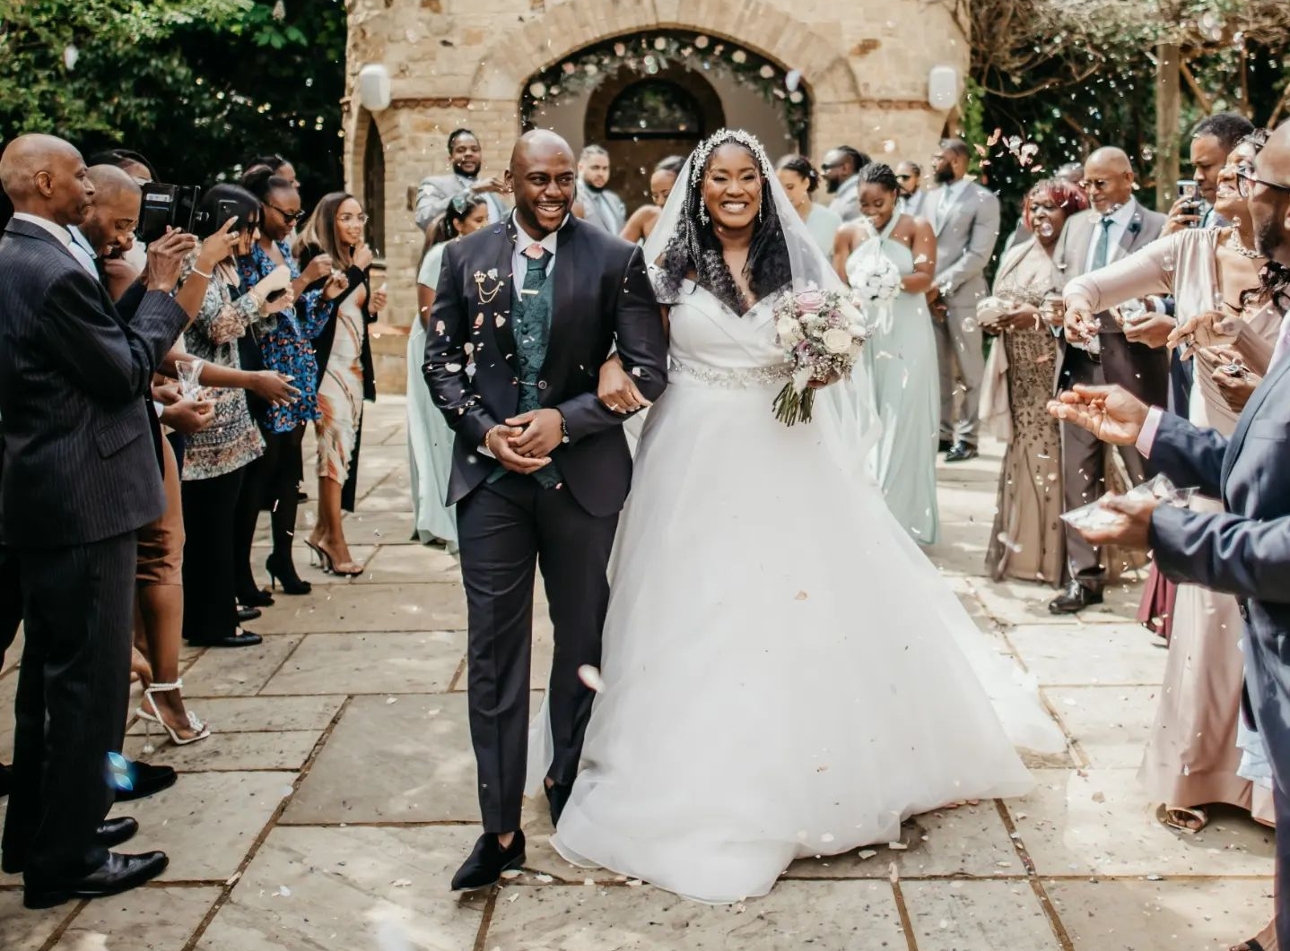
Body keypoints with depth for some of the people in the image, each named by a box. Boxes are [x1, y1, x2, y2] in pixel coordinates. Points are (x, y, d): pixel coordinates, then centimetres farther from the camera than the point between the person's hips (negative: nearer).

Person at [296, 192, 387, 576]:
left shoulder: (358, 260, 15)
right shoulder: (315, 256, -7)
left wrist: (371, 307, 2)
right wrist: (357, 270, -21)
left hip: (354, 363, 7)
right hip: (327, 363, -7)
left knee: (345, 447, 7)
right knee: (335, 446, -10)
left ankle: (323, 531, 17)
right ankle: (334, 539, -3)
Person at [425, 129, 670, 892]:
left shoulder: (616, 259, -4)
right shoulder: (466, 258, 4)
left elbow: (649, 369, -6)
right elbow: (442, 360, 7)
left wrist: (565, 419, -16)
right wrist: (483, 429, -10)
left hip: (583, 473, -1)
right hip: (491, 473, 1)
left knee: (584, 638, 14)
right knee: (495, 649, 1)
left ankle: (571, 783, 36)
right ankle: (501, 827, 8)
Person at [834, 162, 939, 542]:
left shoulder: (916, 228, 1)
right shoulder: (849, 233, 10)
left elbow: (925, 276, -12)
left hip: (906, 338, -3)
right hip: (863, 337, 3)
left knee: (902, 426, -5)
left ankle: (903, 519, -2)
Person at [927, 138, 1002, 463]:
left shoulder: (984, 200, -4)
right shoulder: (932, 198, 16)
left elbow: (978, 255, -12)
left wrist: (941, 285, -15)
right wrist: (926, 288, -2)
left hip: (962, 296, -6)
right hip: (929, 295, 6)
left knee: (968, 370, 1)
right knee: (937, 369, 9)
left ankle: (966, 437, 7)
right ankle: (942, 431, 16)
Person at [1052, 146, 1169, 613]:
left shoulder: (1157, 227, -3)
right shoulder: (1075, 225, 15)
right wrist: (1067, 314, -5)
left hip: (1131, 365, -5)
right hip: (1079, 363, 5)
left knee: (1148, 473, 0)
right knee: (1078, 474, 8)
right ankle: (1084, 576, 17)